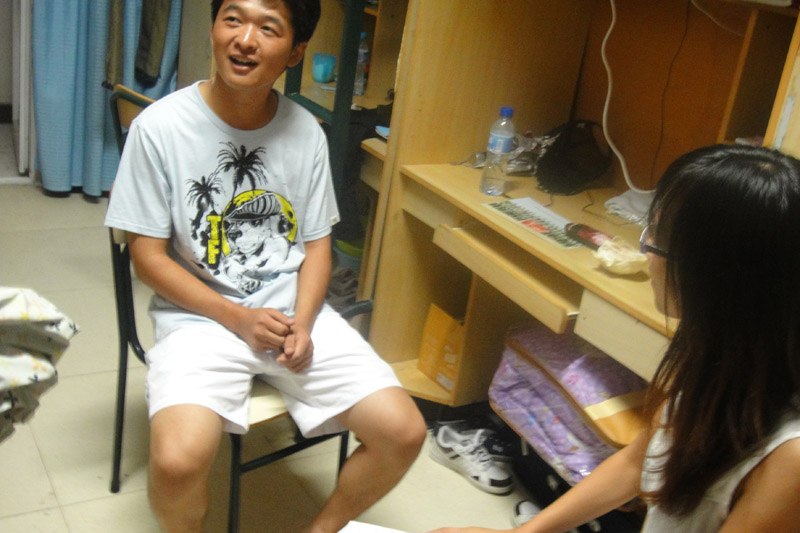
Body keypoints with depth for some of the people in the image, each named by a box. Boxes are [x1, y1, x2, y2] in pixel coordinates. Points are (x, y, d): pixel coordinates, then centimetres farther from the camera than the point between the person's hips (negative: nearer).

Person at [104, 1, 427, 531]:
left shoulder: (306, 131, 0)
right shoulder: (160, 127, -9)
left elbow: (316, 243, 7)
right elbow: (149, 256, -5)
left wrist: (302, 323, -10)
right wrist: (240, 319, -13)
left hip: (295, 310, 3)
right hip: (201, 313, -3)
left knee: (403, 432, -12)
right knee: (178, 460, -30)